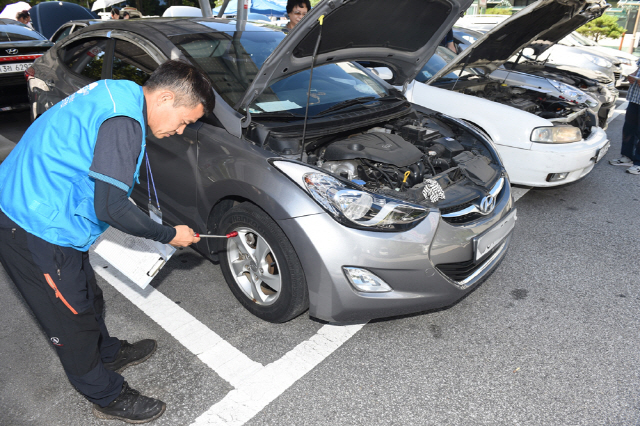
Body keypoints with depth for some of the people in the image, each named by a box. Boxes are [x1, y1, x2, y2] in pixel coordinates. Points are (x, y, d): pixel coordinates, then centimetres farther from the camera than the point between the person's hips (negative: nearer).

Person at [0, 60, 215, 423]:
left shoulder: (117, 94, 6)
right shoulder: (122, 121, -26)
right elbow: (110, 207, -25)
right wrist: (169, 235, -13)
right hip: (36, 230, -9)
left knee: (87, 297, 25)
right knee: (73, 318, 8)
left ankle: (108, 354, 48)